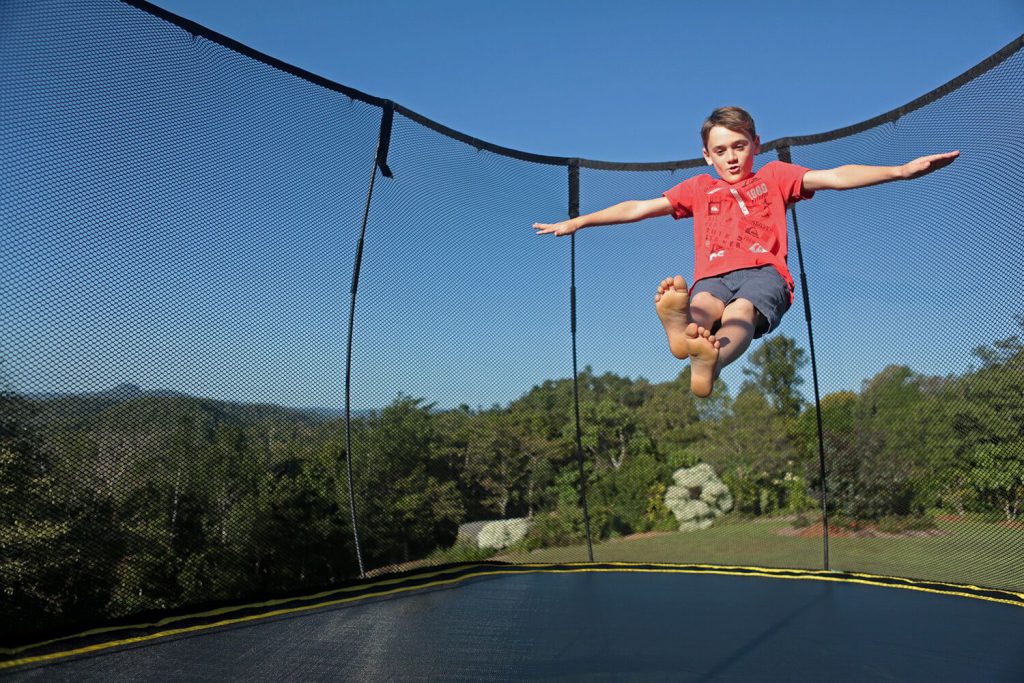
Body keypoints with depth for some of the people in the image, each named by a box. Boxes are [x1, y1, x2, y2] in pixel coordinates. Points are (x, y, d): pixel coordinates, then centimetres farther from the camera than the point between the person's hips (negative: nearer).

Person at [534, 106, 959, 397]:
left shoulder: (775, 176, 26)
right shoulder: (699, 189, 30)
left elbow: (835, 177, 11)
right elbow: (638, 209, 26)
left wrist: (899, 171, -5)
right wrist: (575, 223, 21)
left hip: (763, 272, -1)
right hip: (713, 276, 2)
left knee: (742, 309, -36)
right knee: (703, 304, -36)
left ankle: (709, 362, -70)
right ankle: (682, 331, -72)